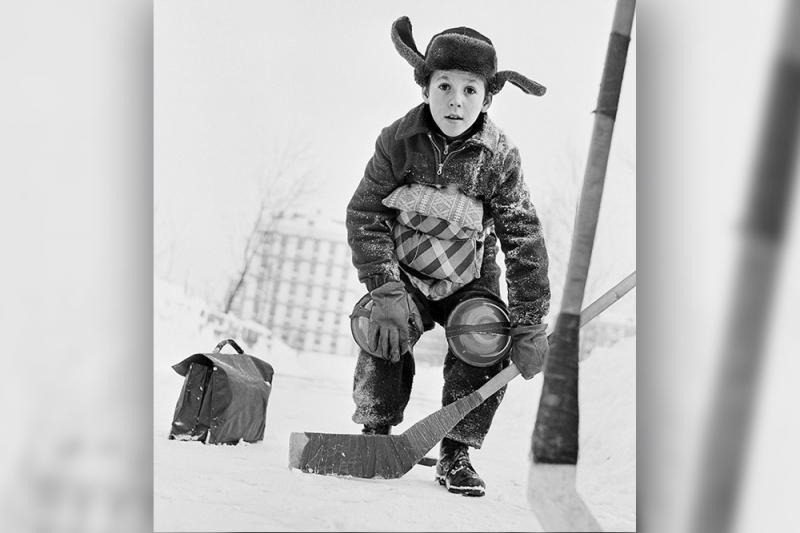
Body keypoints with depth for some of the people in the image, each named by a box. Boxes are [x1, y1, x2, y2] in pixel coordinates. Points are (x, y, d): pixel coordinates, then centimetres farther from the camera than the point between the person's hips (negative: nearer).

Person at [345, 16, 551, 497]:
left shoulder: (500, 156, -16)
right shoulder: (399, 141, -15)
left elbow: (525, 240, -14)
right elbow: (365, 214, -12)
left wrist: (529, 325, -18)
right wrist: (386, 291, -24)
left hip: (469, 279, 1)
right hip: (404, 272, 0)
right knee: (384, 336, -26)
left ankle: (457, 454, -5)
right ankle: (376, 433, 0)